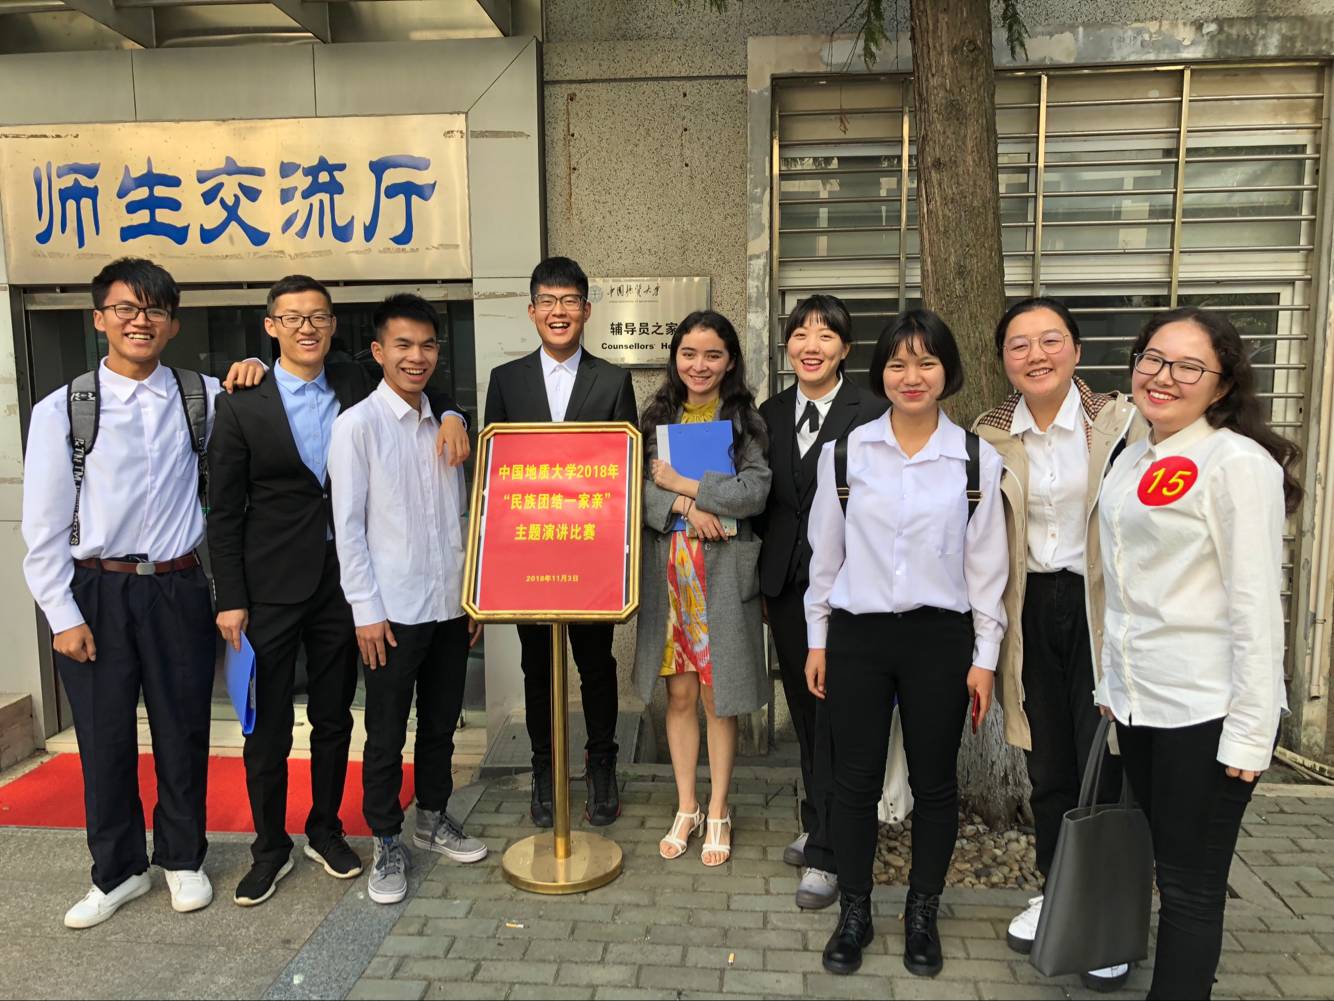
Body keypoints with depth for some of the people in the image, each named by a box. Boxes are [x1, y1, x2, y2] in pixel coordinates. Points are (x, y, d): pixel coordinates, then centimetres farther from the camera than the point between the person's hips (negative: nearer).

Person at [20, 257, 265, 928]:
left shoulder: (203, 398, 2)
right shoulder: (61, 411, -2)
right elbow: (43, 526, -1)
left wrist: (254, 369, -2)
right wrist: (63, 616, -4)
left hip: (177, 589, 1)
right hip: (96, 593, -1)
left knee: (183, 734, 10)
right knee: (105, 741, 9)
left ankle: (183, 859, 31)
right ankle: (117, 872, 30)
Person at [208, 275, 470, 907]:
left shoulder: (356, 386, 1)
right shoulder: (242, 408, -5)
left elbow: (414, 393, 17)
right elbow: (225, 512, -3)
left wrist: (450, 416, -8)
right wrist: (230, 599, -7)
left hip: (342, 582, 3)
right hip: (271, 587, -2)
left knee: (334, 717, 14)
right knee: (267, 725, 7)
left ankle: (325, 830, 32)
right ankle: (271, 847, 24)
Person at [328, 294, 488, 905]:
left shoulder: (442, 425, 8)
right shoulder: (358, 425, -7)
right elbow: (348, 525, -9)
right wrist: (366, 610, -11)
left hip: (450, 604, 5)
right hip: (392, 609, -5)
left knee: (441, 723, 17)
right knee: (386, 735, 6)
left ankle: (433, 820, 35)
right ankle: (387, 844, 22)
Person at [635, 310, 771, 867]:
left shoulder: (746, 419, -1)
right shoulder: (658, 417, 8)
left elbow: (755, 491, -12)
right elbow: (638, 488, -1)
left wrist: (683, 484, -11)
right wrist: (687, 508, -17)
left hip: (723, 571, -2)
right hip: (668, 570, 3)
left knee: (719, 697, 5)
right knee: (679, 693, 10)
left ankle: (717, 814, 22)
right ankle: (685, 809, 26)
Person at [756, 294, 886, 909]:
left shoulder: (872, 414, -8)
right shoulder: (770, 415, 9)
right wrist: (764, 580, 12)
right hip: (785, 584, 6)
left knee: (834, 715, -1)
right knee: (804, 710, 16)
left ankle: (825, 854, 10)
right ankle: (819, 826, 33)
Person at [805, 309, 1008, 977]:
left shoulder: (978, 459, -1)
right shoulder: (844, 452, 0)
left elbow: (987, 565, 2)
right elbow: (824, 553, 6)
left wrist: (984, 657, 1)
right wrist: (817, 641, 6)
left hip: (940, 637, 0)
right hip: (857, 634, 0)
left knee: (934, 782, 11)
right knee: (854, 780, 7)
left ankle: (922, 915, 31)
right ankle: (853, 914, 26)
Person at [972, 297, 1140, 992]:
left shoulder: (1117, 422, -6)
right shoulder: (989, 437, 2)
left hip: (1102, 610, -3)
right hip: (1031, 613, 3)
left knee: (1105, 765, 2)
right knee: (1047, 764, 14)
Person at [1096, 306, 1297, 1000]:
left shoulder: (1238, 463, -12)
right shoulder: (1132, 461, 10)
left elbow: (1256, 605, -15)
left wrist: (1250, 731, -16)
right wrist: (1113, 680, 16)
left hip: (1206, 710, -7)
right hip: (1139, 704, 7)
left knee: (1191, 885, 4)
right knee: (1166, 864, 16)